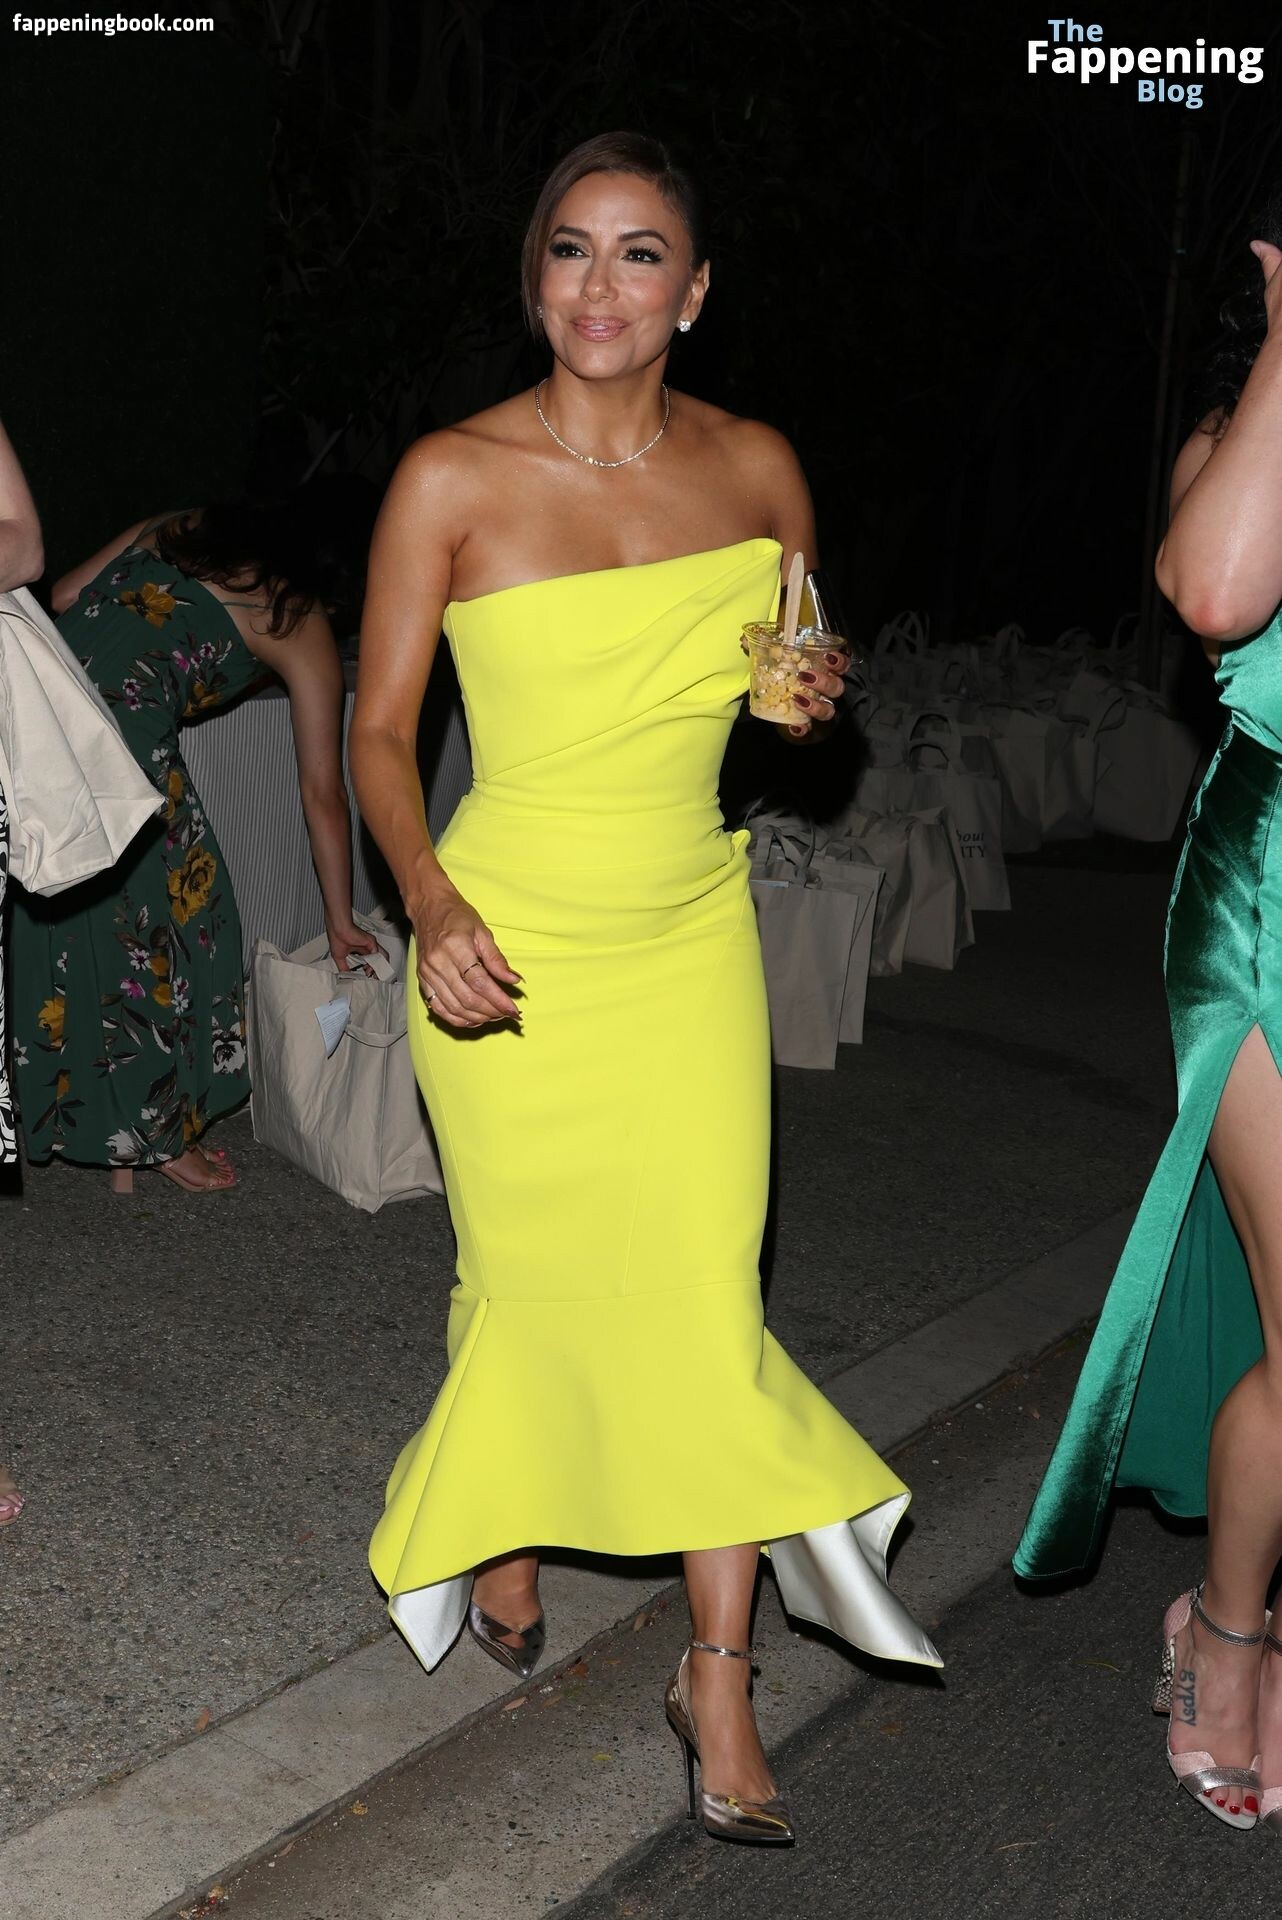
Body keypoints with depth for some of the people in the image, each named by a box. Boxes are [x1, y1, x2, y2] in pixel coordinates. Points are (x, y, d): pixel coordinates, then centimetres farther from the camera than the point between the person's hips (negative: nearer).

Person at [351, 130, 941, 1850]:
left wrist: (813, 696, -9)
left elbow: (797, 683, 15)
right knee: (533, 1282, 8)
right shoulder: (451, 479, -8)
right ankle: (502, 1549, 39)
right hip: (510, 940, -2)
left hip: (693, 934, 2)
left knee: (705, 1298, -1)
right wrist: (432, 905, -20)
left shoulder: (757, 468, 1)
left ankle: (720, 1679, 15)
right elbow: (381, 729, -4)